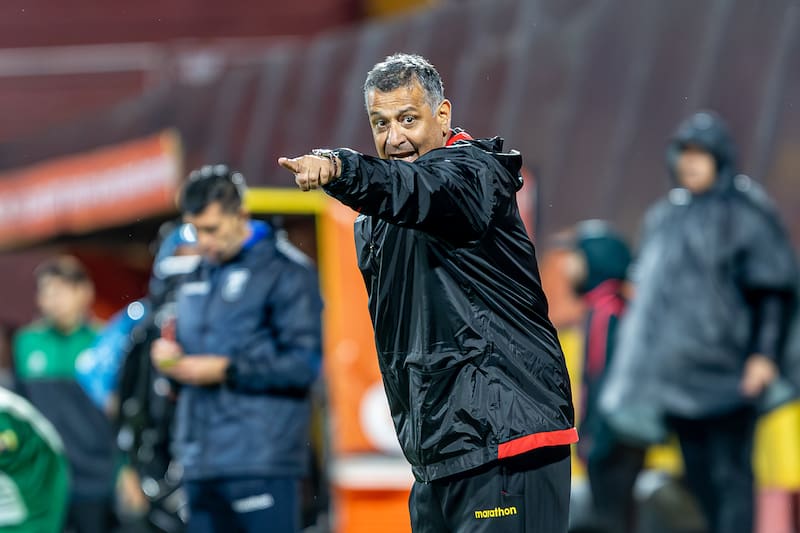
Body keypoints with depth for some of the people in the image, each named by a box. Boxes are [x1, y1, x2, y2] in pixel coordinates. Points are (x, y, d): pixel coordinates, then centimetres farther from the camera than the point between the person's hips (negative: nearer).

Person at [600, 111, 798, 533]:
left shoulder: (746, 213, -6)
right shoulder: (665, 217, 14)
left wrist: (766, 353, -18)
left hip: (726, 367, -7)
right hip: (677, 367, 7)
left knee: (729, 473, -9)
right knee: (698, 474, 9)